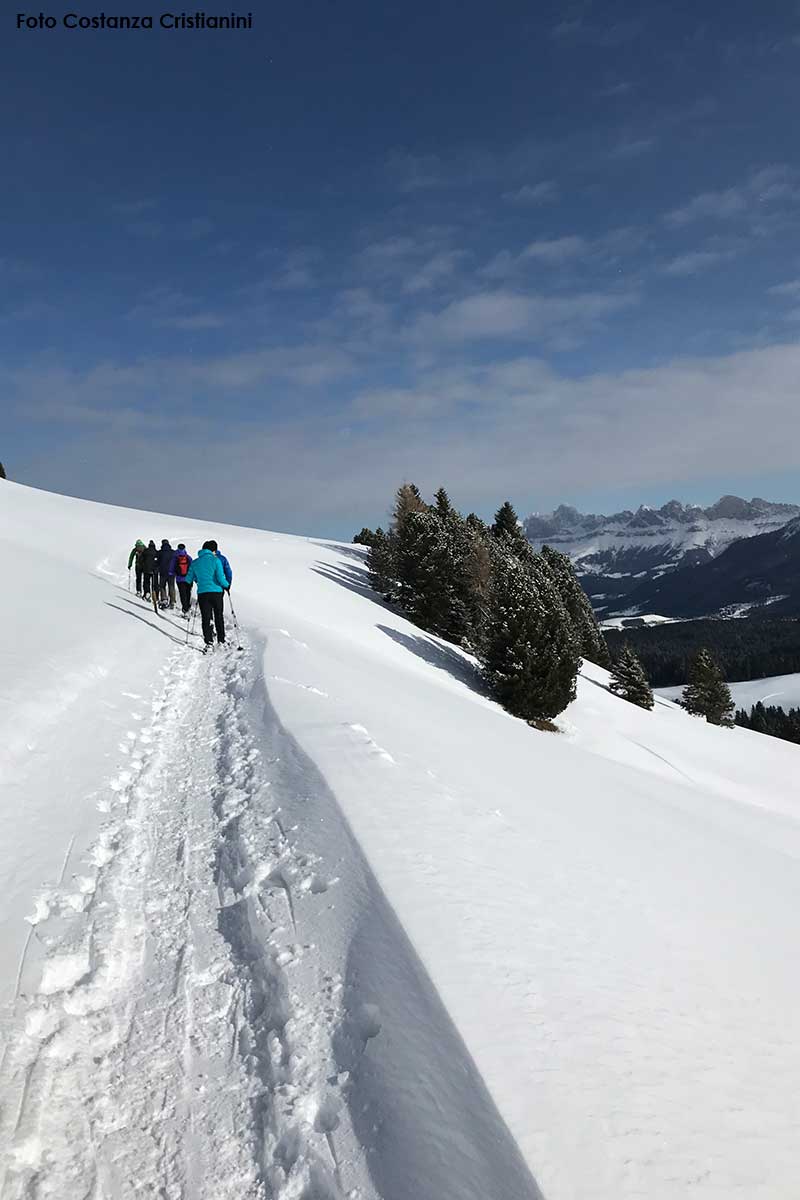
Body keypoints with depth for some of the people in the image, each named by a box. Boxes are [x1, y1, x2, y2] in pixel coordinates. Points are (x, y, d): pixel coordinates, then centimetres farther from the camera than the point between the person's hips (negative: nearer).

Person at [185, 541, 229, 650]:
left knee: (206, 618, 5)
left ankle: (209, 643, -2)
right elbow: (221, 578, -12)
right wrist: (226, 586, 7)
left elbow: (188, 579, 10)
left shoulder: (195, 563, 5)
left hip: (202, 593, 2)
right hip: (216, 592, -2)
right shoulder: (215, 560, -6)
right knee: (219, 617, 13)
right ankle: (221, 641, 18)